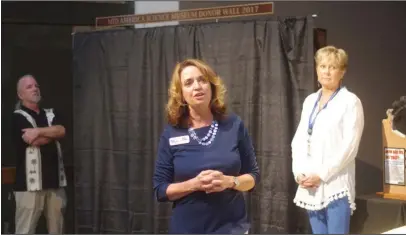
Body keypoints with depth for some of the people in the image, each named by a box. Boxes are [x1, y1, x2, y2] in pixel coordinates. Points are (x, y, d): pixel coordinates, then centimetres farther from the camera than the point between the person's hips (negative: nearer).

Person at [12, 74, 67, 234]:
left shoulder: (50, 114, 17)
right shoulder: (18, 117, -2)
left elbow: (62, 131, -3)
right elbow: (34, 141, -15)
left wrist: (39, 131, -15)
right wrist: (52, 132, 2)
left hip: (54, 180, 6)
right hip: (30, 182, -6)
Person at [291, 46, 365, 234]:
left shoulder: (350, 101, -4)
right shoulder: (309, 101, 14)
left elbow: (349, 146, -11)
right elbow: (298, 140, 12)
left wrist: (322, 175, -14)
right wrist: (298, 172, -3)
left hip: (335, 185, -6)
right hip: (310, 185, 6)